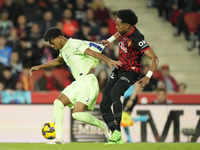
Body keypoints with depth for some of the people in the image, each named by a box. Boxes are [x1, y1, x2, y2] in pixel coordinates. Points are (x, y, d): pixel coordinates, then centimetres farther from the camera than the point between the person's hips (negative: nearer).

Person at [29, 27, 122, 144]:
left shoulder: (73, 45, -11)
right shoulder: (63, 49, 18)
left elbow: (92, 52, -23)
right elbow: (58, 61, 41)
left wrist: (109, 61, -35)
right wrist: (39, 67, 42)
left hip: (88, 81, -10)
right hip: (78, 82, 10)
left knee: (77, 114, -20)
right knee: (58, 103, -1)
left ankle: (103, 126, 1)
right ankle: (59, 138, -1)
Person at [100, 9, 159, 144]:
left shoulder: (137, 39, -26)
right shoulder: (124, 30, -3)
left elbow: (155, 58, -30)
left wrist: (148, 76, -40)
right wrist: (110, 40, 25)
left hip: (130, 73, -9)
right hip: (119, 70, 9)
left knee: (114, 93, -37)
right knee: (104, 105, 0)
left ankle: (117, 131, -31)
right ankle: (117, 139, 5)